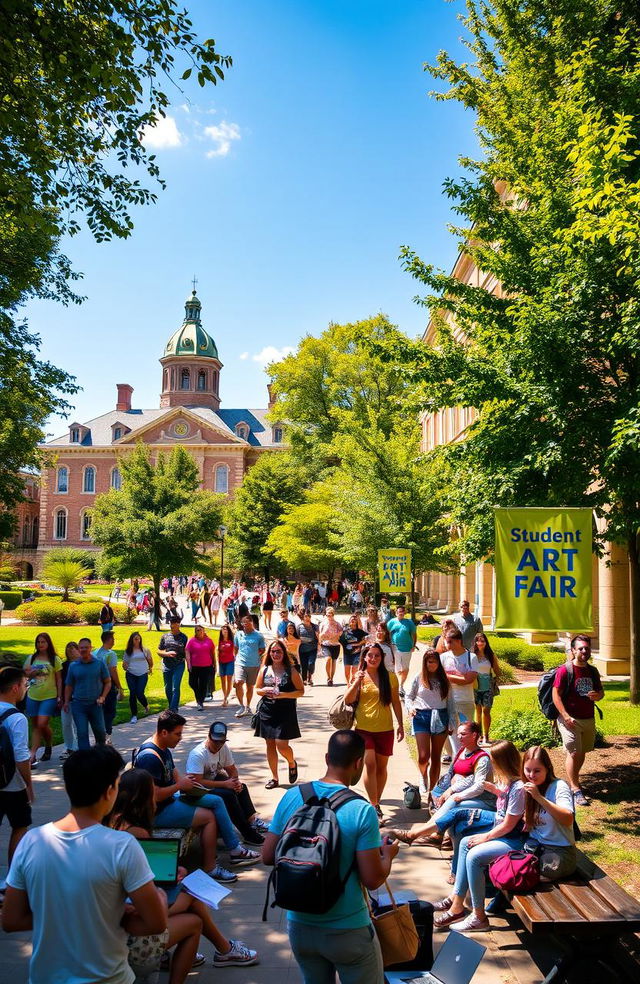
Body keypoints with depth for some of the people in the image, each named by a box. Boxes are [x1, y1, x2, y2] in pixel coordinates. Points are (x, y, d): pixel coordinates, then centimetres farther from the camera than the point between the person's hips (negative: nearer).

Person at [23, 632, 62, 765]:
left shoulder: (55, 659, -1)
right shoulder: (31, 658, 7)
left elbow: (59, 679, 1)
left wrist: (59, 697, -2)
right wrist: (30, 673, -10)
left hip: (49, 697, -3)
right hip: (32, 697, 3)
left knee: (42, 724, -14)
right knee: (35, 726, 7)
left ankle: (48, 746, 8)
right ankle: (33, 755, 15)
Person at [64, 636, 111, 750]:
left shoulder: (100, 663, 1)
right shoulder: (73, 666, 4)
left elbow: (107, 682, 5)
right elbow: (69, 686, 11)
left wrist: (102, 697, -7)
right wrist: (66, 702, 2)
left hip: (95, 704, 0)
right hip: (78, 704, 0)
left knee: (100, 731, 9)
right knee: (82, 733, -4)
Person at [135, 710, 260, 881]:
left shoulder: (164, 749, 8)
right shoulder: (149, 756, -26)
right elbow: (154, 795, -30)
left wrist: (185, 782, -3)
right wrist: (179, 785, -18)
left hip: (172, 798, 11)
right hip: (158, 811, -11)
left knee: (216, 801, 4)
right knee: (209, 817, -15)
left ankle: (235, 850, 7)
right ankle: (210, 869, -5)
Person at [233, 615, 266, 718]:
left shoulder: (259, 635, -2)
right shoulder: (238, 634, 5)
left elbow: (262, 650, 7)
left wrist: (256, 656, -3)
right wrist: (237, 657, 10)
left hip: (254, 665, 0)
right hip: (240, 663, 0)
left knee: (250, 686, 10)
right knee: (238, 683, -19)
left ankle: (248, 706, 30)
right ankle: (242, 706, -5)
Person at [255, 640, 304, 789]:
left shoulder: (291, 670, -5)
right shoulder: (264, 669, 6)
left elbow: (301, 691, -5)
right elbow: (257, 689, 14)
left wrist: (283, 695, -16)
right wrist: (265, 691, -9)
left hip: (285, 712, -4)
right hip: (267, 711, 4)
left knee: (281, 744, -10)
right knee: (270, 745, 9)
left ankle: (292, 763, 23)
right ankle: (274, 778, 22)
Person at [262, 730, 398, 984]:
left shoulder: (292, 797, -8)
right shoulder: (362, 811, -20)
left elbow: (267, 856, -1)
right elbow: (372, 880, -16)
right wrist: (388, 855, 3)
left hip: (299, 925, 5)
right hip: (347, 930, -5)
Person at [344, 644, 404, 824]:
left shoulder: (390, 677, 1)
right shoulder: (358, 676, 2)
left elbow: (395, 702, 9)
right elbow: (347, 701, -4)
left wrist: (400, 724, 7)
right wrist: (356, 682, -17)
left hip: (385, 729, 1)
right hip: (363, 728, -1)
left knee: (381, 767, 9)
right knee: (370, 764, -13)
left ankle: (376, 802, 25)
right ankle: (375, 807, -8)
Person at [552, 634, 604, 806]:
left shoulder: (593, 671, 8)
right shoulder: (564, 670, -11)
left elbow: (601, 691, 18)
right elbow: (556, 695, -13)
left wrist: (597, 695, -8)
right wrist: (566, 716, -21)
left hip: (589, 719, 6)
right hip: (570, 719, -6)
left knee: (582, 752, 13)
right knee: (574, 752, -11)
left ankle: (573, 781, 30)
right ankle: (575, 789, -6)